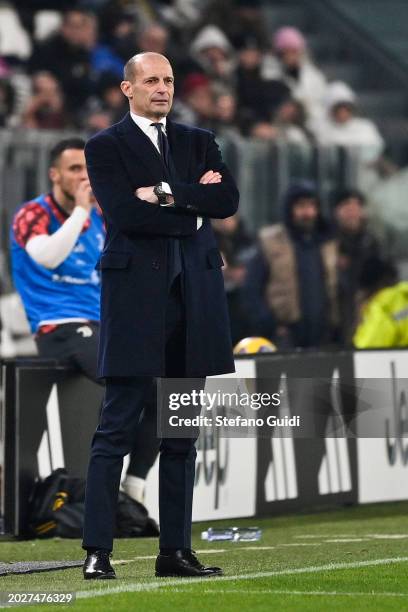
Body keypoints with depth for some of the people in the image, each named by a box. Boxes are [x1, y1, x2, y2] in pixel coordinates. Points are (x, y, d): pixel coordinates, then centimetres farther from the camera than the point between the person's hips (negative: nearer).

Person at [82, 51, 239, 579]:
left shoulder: (198, 143, 16)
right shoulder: (105, 148, 2)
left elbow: (227, 200, 1)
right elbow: (124, 214, -13)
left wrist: (167, 193, -9)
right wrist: (192, 209, -7)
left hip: (194, 293, 5)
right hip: (136, 293, -5)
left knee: (182, 435, 7)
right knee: (116, 429, -7)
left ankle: (175, 551, 11)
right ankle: (97, 551, -6)